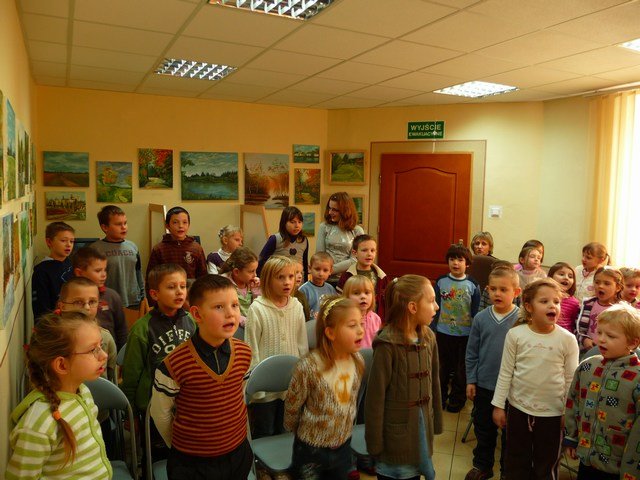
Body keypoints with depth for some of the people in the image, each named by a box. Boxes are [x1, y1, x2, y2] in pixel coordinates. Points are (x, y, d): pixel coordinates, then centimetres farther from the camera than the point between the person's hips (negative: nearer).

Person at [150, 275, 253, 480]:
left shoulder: (245, 354, -10)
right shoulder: (174, 365, -22)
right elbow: (160, 413, -7)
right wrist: (181, 448, 6)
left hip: (239, 453, 4)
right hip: (192, 463, -3)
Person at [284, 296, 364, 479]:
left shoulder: (358, 361, -10)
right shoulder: (309, 367, -28)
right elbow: (292, 407, -11)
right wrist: (299, 431, 4)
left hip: (344, 446, 5)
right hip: (311, 449, -5)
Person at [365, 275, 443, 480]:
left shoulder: (428, 337, -2)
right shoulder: (387, 344, -21)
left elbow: (434, 382, 6)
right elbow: (375, 394, -16)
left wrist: (436, 422, 11)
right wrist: (374, 441, -12)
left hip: (422, 425, 6)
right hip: (397, 429, -5)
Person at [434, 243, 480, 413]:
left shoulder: (472, 285, -5)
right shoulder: (441, 282, -2)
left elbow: (476, 311, 0)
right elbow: (435, 307, 3)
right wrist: (433, 329, 3)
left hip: (465, 334, -1)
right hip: (443, 332, 1)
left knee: (461, 368, 12)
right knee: (442, 367, 13)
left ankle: (457, 399, 28)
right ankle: (439, 396, 29)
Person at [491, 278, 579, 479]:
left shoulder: (567, 339, -11)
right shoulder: (515, 334, -10)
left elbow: (571, 379, -2)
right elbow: (505, 373, -3)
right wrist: (498, 406, -1)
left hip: (552, 412, 0)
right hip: (518, 407, 1)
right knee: (516, 462, 18)